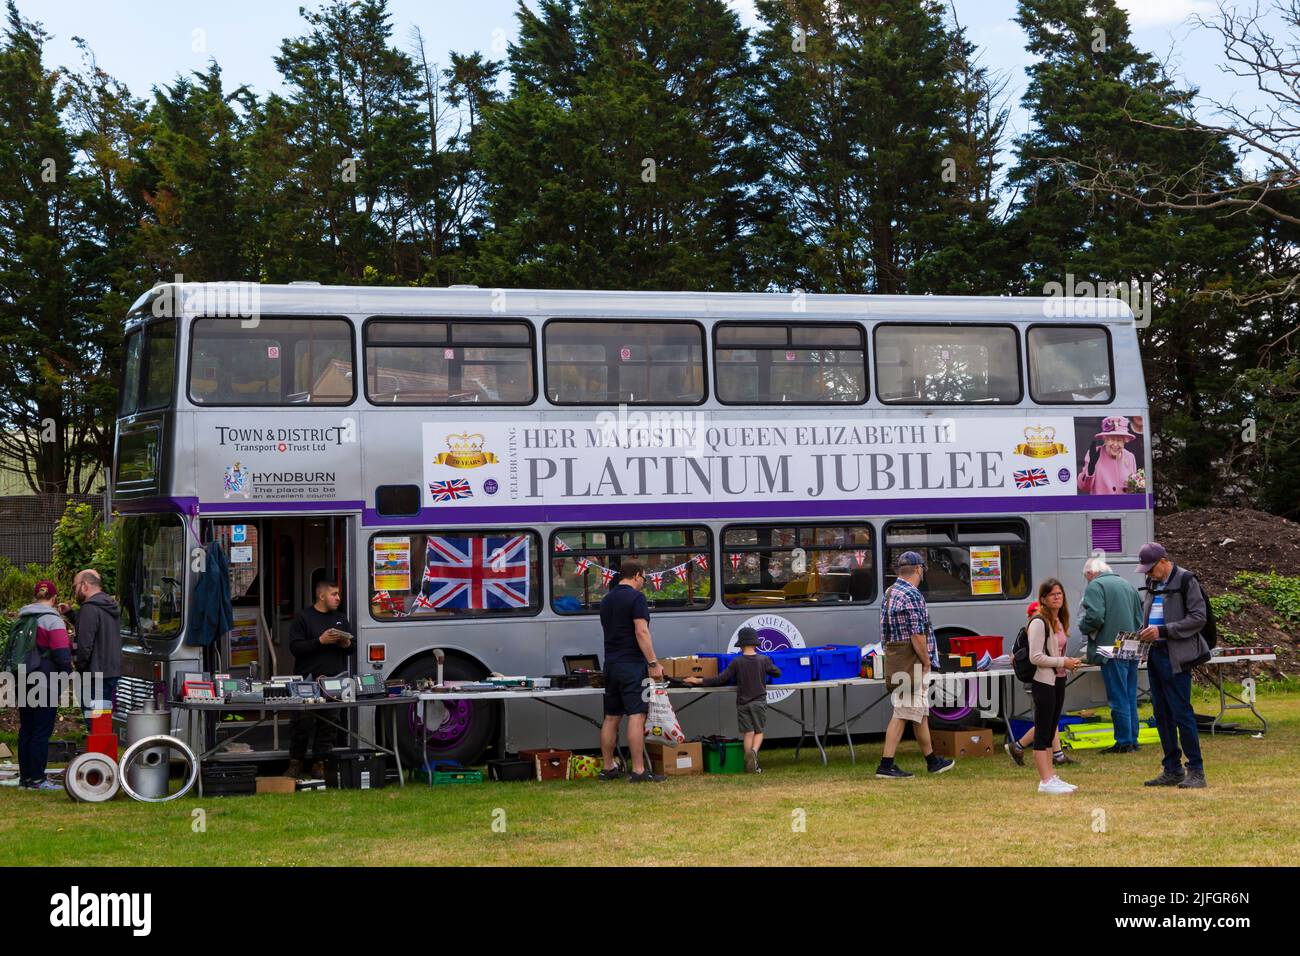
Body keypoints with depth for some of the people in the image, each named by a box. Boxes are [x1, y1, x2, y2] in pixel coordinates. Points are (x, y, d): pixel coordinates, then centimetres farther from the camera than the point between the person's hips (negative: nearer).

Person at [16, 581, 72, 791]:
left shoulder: (22, 619, 10)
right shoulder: (53, 621, -12)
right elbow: (62, 654, -17)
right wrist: (67, 672, 0)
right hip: (46, 683, -7)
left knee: (26, 730, 12)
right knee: (42, 732, -3)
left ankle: (25, 777, 16)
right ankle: (37, 779, -3)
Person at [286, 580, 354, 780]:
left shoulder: (340, 618, 17)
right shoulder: (303, 617, 1)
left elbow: (352, 648, 23)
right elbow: (295, 647, -8)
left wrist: (347, 644, 0)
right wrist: (321, 641, -16)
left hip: (334, 681, 4)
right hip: (308, 680, -4)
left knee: (330, 723, 1)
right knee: (304, 723, -3)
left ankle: (320, 764, 7)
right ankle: (295, 764, 7)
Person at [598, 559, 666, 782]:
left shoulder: (606, 600, 16)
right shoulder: (636, 597, -10)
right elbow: (641, 632, -18)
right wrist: (653, 663, -16)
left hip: (611, 664, 8)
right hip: (632, 665, -8)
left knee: (611, 717, 12)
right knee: (636, 716, -10)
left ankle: (608, 768, 17)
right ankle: (638, 771, -13)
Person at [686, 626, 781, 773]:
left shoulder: (736, 662, -7)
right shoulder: (764, 660, -5)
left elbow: (720, 680, -9)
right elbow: (777, 673, 11)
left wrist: (699, 681, -2)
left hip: (742, 703, 0)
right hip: (759, 701, 0)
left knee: (748, 733, 5)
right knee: (759, 731, 8)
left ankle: (750, 765, -5)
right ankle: (754, 751, -21)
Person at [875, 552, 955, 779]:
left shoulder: (889, 593, 14)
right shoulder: (912, 595, -16)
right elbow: (917, 635, -21)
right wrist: (927, 663, -12)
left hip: (893, 657, 10)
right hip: (911, 663, -10)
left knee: (921, 711, 18)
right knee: (902, 714, -6)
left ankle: (932, 761, 27)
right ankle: (886, 765, -7)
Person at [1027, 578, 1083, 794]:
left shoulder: (1058, 622, 15)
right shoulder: (1039, 622, -13)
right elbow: (1035, 657, -19)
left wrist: (1070, 663, 6)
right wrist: (1063, 662, -17)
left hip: (1058, 681, 9)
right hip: (1044, 682, -9)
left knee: (1050, 732, 13)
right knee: (1042, 733, -6)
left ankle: (1051, 777, 17)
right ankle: (1046, 780, -7)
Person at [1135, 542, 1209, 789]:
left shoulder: (1186, 581, -8)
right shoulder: (1153, 583, 15)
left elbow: (1198, 618, -13)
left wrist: (1162, 631, -18)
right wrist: (1144, 634, 5)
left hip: (1176, 656, -8)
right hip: (1155, 655, 8)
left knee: (1181, 713, -8)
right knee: (1162, 715, 10)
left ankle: (1196, 771, -1)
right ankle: (1172, 770, 17)